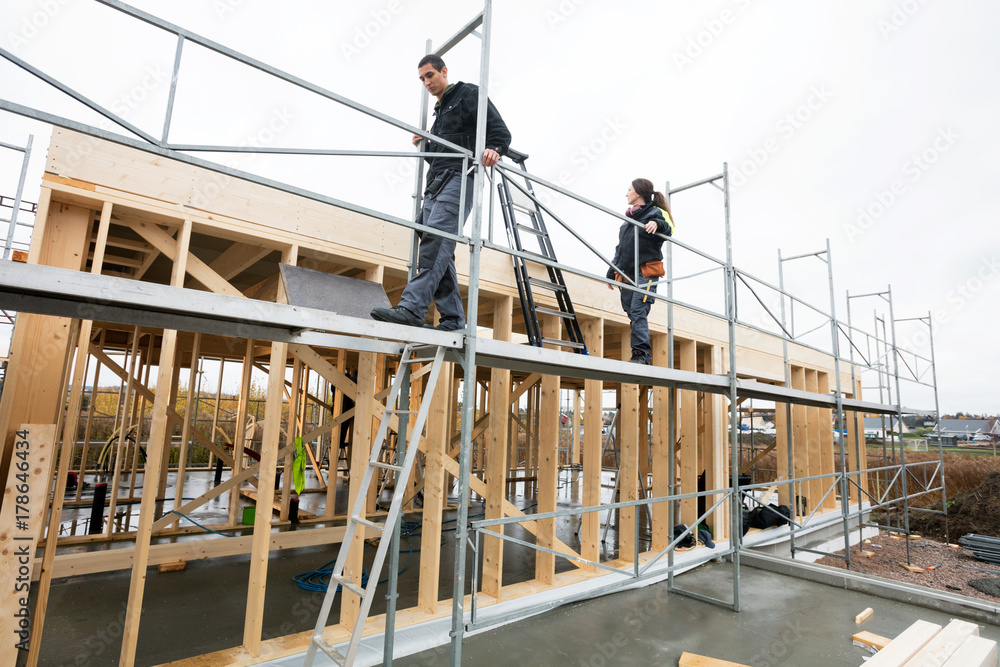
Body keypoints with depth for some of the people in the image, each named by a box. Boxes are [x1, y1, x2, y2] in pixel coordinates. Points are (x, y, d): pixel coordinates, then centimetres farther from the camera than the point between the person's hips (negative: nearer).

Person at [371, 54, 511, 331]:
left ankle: (412, 306, -35)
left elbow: (501, 131, -3)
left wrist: (493, 149, -24)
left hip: (458, 177, -9)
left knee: (437, 238, -25)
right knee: (439, 251, -2)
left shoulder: (469, 94, 10)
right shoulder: (438, 112, 33)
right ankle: (453, 320, -4)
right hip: (436, 183, 9)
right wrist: (424, 146, 14)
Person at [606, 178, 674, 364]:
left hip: (646, 272, -7)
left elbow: (669, 230, -19)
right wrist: (612, 272, 24)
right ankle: (644, 352, 6)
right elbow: (620, 248, 26)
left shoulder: (655, 213, 1)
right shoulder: (630, 217, 24)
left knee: (638, 312, -18)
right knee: (631, 311, 2)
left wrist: (657, 224, -39)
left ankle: (641, 353, -19)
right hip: (627, 274, 8)